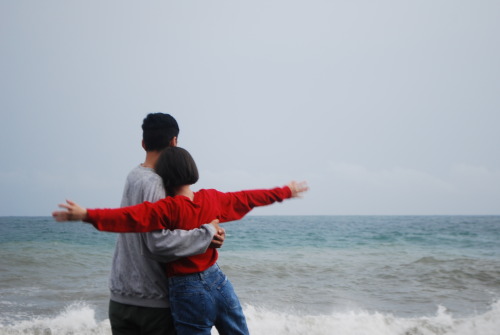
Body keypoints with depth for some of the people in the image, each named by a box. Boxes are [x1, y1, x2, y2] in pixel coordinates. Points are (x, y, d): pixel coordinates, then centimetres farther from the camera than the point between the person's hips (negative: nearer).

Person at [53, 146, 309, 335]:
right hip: (219, 281, 6)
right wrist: (285, 191, 30)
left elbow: (132, 216, -31)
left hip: (189, 291, -6)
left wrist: (86, 215, -41)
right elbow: (248, 198, 15)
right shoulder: (212, 199, 2)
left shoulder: (170, 208, -16)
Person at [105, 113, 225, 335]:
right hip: (154, 302, -7)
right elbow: (162, 243, -26)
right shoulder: (152, 183, -18)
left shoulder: (134, 177, 9)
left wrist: (208, 227, -2)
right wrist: (207, 233, -16)